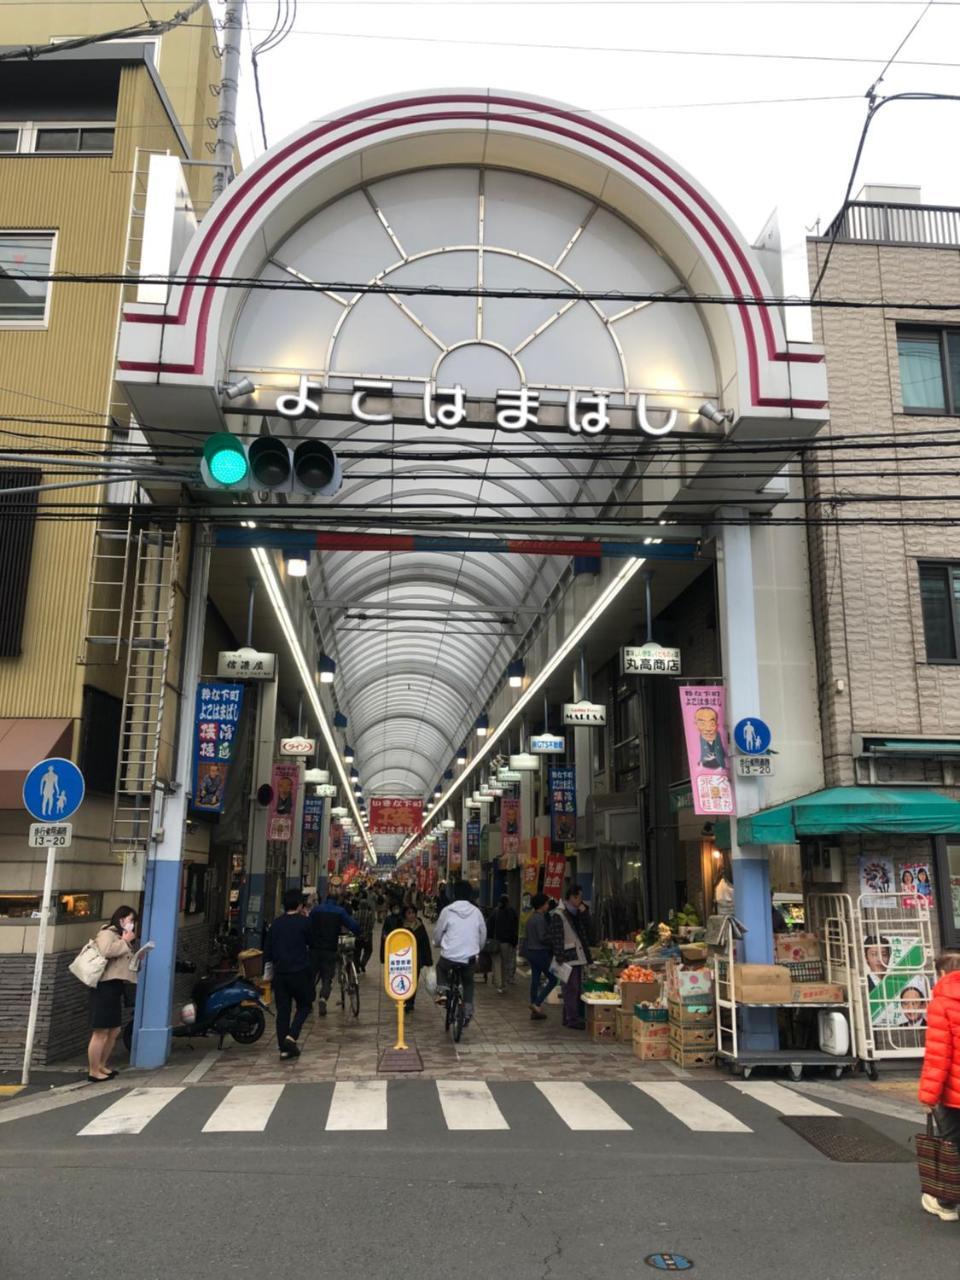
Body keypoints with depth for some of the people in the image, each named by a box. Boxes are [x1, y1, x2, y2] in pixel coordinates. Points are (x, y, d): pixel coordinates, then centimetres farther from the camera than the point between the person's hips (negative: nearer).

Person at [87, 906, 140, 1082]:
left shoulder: (120, 937, 23)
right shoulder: (107, 934, -7)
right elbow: (106, 951, -29)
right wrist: (125, 942, -15)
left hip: (115, 986, 10)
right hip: (105, 986, -10)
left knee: (114, 1031, 14)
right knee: (100, 1032, -6)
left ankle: (101, 1066, 24)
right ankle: (93, 1071, 0)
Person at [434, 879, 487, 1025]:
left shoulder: (447, 911, -7)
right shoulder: (476, 912, 0)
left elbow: (438, 932, 2)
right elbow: (483, 934, 9)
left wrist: (437, 944, 24)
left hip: (449, 956, -2)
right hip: (470, 958, 2)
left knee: (441, 967, 31)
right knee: (468, 982, 26)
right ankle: (468, 1011, 16)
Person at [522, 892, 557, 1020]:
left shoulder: (530, 918, 12)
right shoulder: (540, 919, -17)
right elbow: (542, 938, -20)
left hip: (530, 952, 9)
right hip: (540, 952, -9)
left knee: (535, 980, 12)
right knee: (553, 979, 0)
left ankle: (534, 1012, 15)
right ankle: (537, 1003, -6)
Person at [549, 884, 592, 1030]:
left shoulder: (577, 913, 16)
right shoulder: (558, 915, -9)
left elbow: (586, 931, 12)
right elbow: (556, 938, -13)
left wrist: (583, 913, 3)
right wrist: (560, 958, -17)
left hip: (578, 956, 8)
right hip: (568, 958, -8)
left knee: (577, 988, 10)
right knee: (571, 988, -7)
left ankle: (569, 1017, 18)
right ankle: (572, 1019, -2)